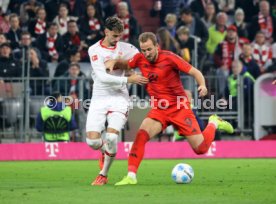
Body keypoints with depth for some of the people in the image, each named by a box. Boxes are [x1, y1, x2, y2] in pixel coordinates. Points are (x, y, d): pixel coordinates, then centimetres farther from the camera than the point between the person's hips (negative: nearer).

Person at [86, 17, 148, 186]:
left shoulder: (126, 48, 3)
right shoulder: (95, 50, -5)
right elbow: (102, 77, -16)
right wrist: (128, 79, -21)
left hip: (119, 98, 0)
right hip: (99, 99, 0)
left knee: (111, 137, -19)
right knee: (92, 140, -11)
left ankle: (104, 175, 2)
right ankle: (105, 151, 28)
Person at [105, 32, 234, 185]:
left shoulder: (169, 58, -15)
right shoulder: (140, 59, -2)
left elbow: (195, 72, -11)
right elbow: (125, 65, 18)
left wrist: (202, 85, -30)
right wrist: (113, 62, -4)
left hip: (180, 108, -3)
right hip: (159, 109, 3)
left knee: (201, 148, -3)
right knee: (141, 135, -24)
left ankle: (214, 123, 29)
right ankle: (131, 176, -21)